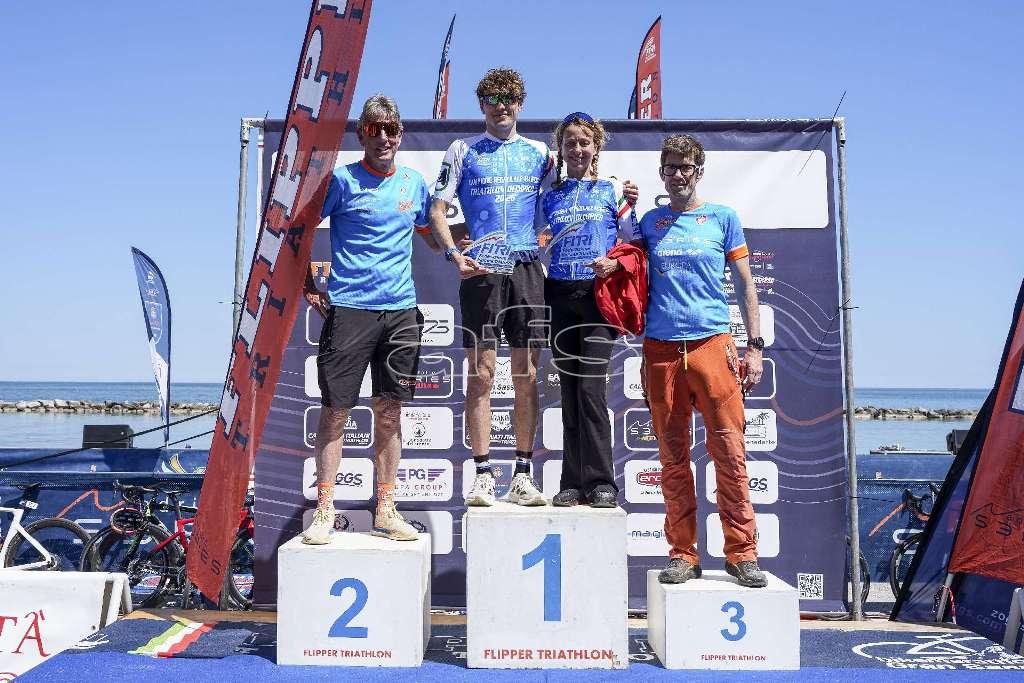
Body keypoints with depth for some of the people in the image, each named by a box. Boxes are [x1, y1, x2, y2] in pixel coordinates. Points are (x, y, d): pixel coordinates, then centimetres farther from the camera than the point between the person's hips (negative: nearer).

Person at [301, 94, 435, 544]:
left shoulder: (414, 183, 12)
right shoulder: (342, 180, 0)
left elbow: (430, 230, 28)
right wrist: (308, 287, -1)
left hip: (401, 310, 4)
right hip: (347, 309, -3)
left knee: (390, 410, 7)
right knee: (334, 409, 0)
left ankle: (385, 511, 17)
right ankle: (324, 511, 11)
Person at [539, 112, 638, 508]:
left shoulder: (612, 191, 7)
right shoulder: (549, 197, 15)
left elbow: (635, 243, 6)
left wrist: (615, 264, -13)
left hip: (598, 296, -3)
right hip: (561, 297, 3)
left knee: (590, 389, -11)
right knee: (569, 392, 4)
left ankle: (600, 482, -2)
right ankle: (573, 483, 10)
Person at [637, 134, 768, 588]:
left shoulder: (723, 218, 10)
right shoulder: (649, 222, 15)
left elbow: (745, 285, 9)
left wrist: (754, 347, 3)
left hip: (712, 344, -2)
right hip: (661, 347, 2)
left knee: (729, 451, -5)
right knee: (672, 456, 4)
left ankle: (741, 552, 6)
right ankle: (682, 554, 12)